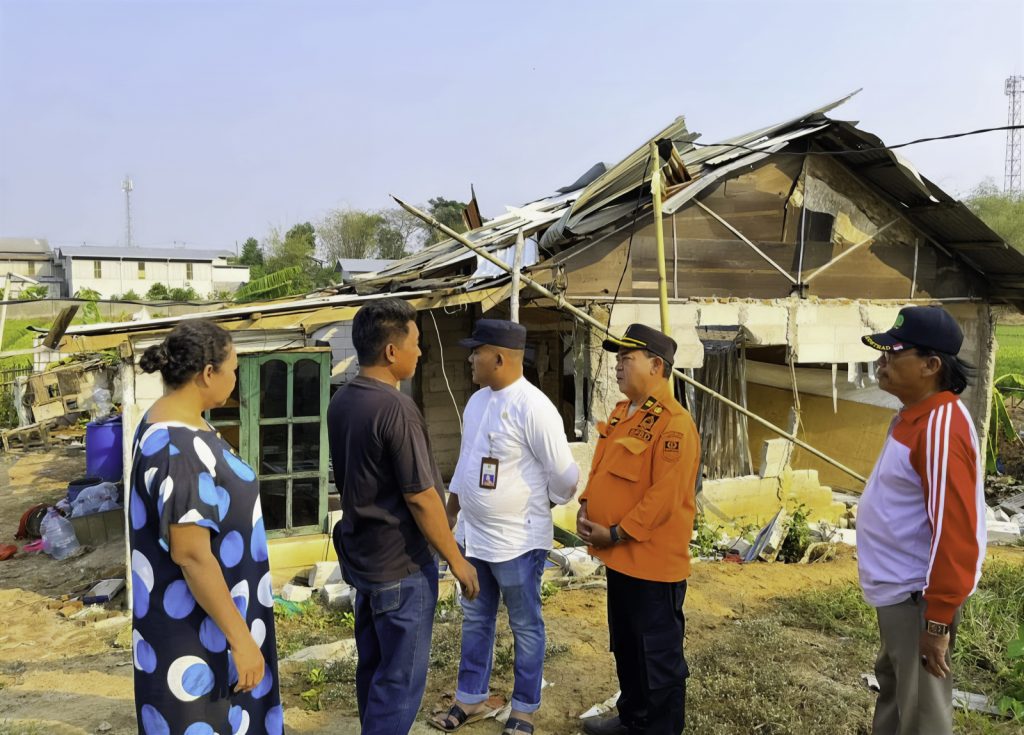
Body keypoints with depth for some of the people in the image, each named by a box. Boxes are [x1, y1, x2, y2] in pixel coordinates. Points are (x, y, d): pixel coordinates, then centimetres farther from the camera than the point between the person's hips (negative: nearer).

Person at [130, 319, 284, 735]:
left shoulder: (164, 423, 3)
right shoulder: (181, 449, -29)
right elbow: (191, 554, -29)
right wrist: (241, 638, -23)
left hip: (188, 614, 10)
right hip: (197, 626, -10)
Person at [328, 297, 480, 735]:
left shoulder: (341, 402, 3)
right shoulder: (396, 408, -23)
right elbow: (420, 498, -22)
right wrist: (457, 560, -12)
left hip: (360, 553, 9)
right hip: (400, 563, -9)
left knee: (373, 666, 20)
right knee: (401, 676, 4)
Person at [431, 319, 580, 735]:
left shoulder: (532, 407, -22)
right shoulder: (477, 400, 5)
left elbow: (563, 474, -18)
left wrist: (541, 507, -1)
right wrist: (449, 513, 17)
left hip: (518, 540, -8)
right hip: (475, 536, 8)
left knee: (525, 628, 11)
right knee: (475, 621, 20)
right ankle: (471, 699, 36)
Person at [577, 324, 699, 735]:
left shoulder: (674, 423, -19)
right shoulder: (621, 414, 10)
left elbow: (666, 496, -23)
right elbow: (601, 470, 17)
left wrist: (616, 534, -19)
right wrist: (586, 507, 0)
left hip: (653, 561, -9)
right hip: (620, 557, 9)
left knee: (659, 655, 7)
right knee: (625, 647, 23)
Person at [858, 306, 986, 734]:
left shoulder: (941, 428, -24)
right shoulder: (912, 418, 7)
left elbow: (955, 532, -27)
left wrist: (938, 620, -23)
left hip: (918, 595, -10)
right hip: (898, 590, 10)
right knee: (892, 686, 24)